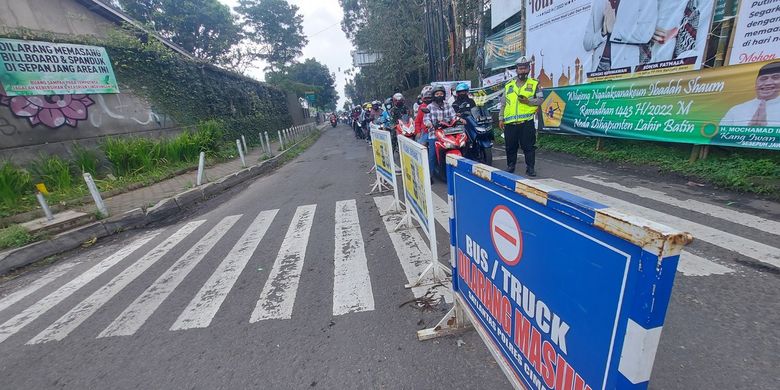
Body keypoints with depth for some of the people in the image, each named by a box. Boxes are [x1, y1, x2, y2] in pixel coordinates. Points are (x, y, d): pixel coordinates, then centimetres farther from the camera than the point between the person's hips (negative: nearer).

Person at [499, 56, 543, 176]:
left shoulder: (534, 84, 8)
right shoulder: (508, 85, 14)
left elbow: (540, 100, 4)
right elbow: (503, 103, 15)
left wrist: (528, 101, -14)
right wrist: (501, 118, 7)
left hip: (526, 121, -2)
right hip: (510, 122, 2)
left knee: (529, 146, 0)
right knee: (510, 147, 9)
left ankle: (530, 167, 9)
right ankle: (510, 166, 23)